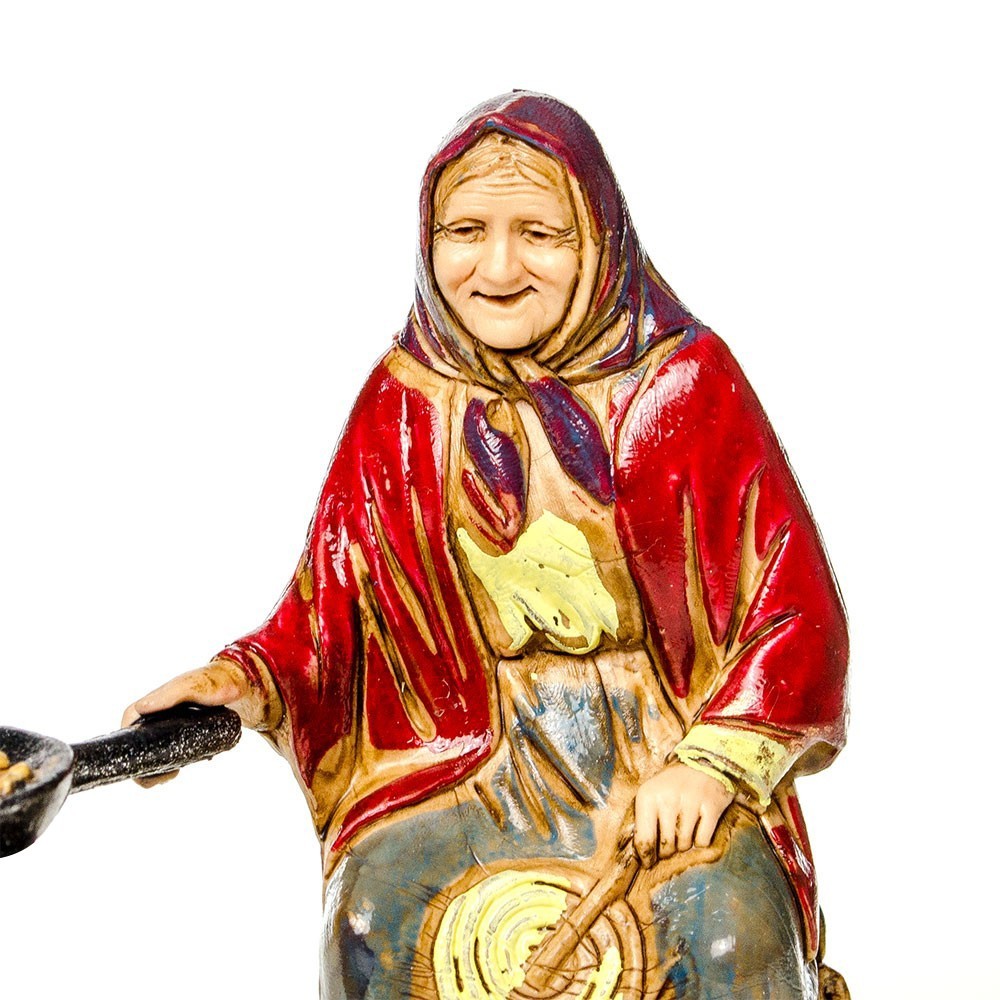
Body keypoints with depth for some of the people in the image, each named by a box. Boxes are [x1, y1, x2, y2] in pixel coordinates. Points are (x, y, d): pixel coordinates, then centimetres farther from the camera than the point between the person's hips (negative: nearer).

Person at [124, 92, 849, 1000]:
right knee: (382, 919, -26)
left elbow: (798, 611, -3)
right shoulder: (404, 401, 4)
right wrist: (243, 679, -14)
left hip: (671, 761, -1)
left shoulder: (686, 382, -3)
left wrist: (711, 763, -16)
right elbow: (330, 602, 6)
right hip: (474, 761, 2)